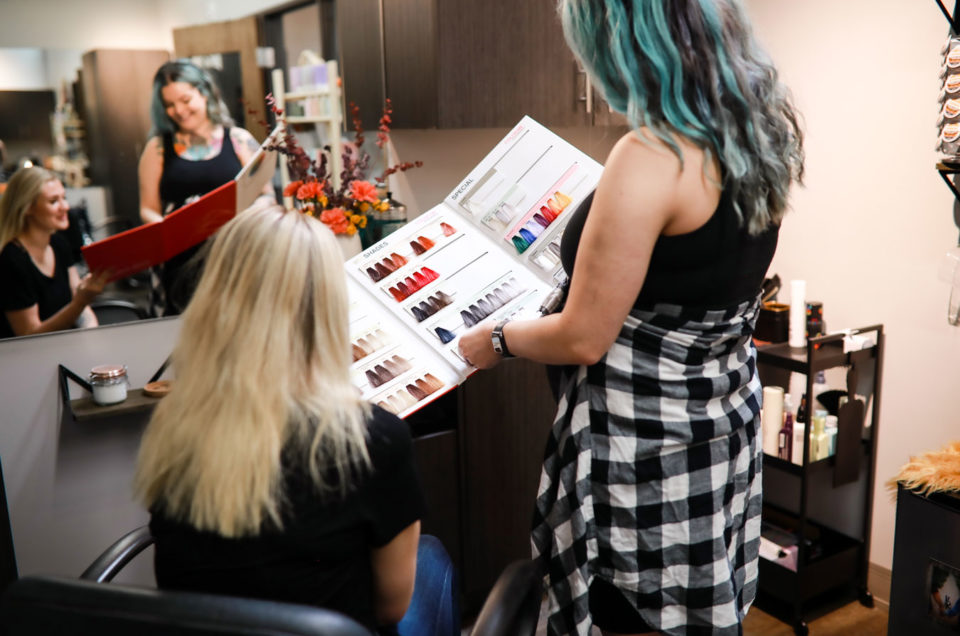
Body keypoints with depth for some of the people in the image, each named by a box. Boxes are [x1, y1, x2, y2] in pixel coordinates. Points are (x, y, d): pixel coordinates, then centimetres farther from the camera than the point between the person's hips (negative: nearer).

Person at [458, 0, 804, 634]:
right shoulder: (762, 130, -1)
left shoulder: (650, 158, -27)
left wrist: (495, 339, -2)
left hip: (647, 439, -8)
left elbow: (583, 339, -21)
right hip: (726, 421, 8)